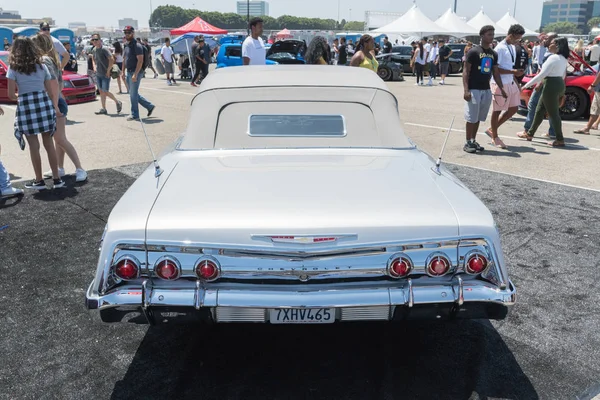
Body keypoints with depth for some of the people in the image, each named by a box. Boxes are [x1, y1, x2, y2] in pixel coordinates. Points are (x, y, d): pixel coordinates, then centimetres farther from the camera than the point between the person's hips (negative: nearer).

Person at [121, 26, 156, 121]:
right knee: (134, 94, 13)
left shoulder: (137, 46, -13)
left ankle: (135, 115, 6)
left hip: (135, 73, -9)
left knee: (133, 95, -4)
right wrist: (123, 72, 15)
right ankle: (150, 106, 24)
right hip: (129, 73, 9)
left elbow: (140, 61, -19)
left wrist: (135, 74, -24)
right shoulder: (126, 46, 14)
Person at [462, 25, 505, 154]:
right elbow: (465, 71, -10)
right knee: (471, 117, -3)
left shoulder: (494, 54, 11)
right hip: (474, 89, -6)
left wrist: (502, 89, 9)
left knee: (479, 117, 11)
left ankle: (473, 141, 20)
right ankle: (468, 143, 5)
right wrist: (466, 90, -19)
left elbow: (496, 73, 16)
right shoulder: (474, 51, -8)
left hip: (486, 90, 6)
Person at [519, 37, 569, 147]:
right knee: (540, 110, 18)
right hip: (560, 84, 10)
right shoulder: (563, 59, 14)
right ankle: (530, 134, 27)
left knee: (553, 113, -5)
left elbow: (542, 74, -22)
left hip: (551, 85, -10)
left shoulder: (553, 58, -17)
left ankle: (560, 140, -2)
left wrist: (526, 85, -19)